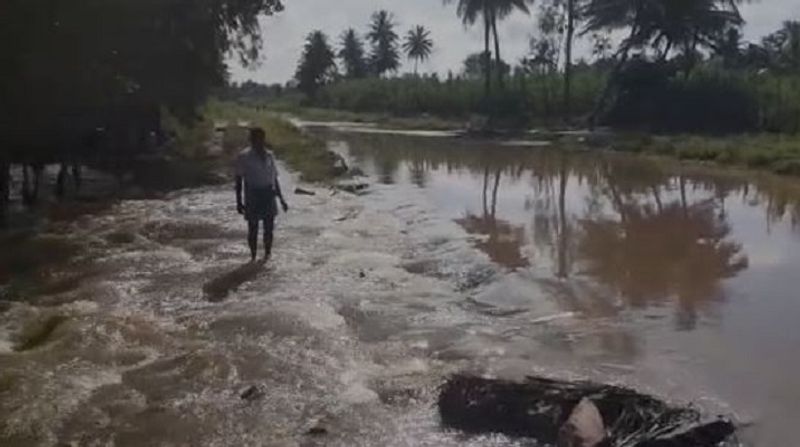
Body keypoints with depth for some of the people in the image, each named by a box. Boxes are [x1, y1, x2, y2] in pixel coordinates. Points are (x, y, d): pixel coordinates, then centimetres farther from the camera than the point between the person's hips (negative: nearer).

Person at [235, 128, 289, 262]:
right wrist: (239, 201, -8)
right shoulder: (244, 157, -3)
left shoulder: (269, 156, 9)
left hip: (269, 196, 3)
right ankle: (253, 256, 16)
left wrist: (281, 199, 15)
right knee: (252, 228, 1)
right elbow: (239, 180, -3)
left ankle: (267, 254, 20)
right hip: (252, 197, -3)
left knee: (269, 228, 5)